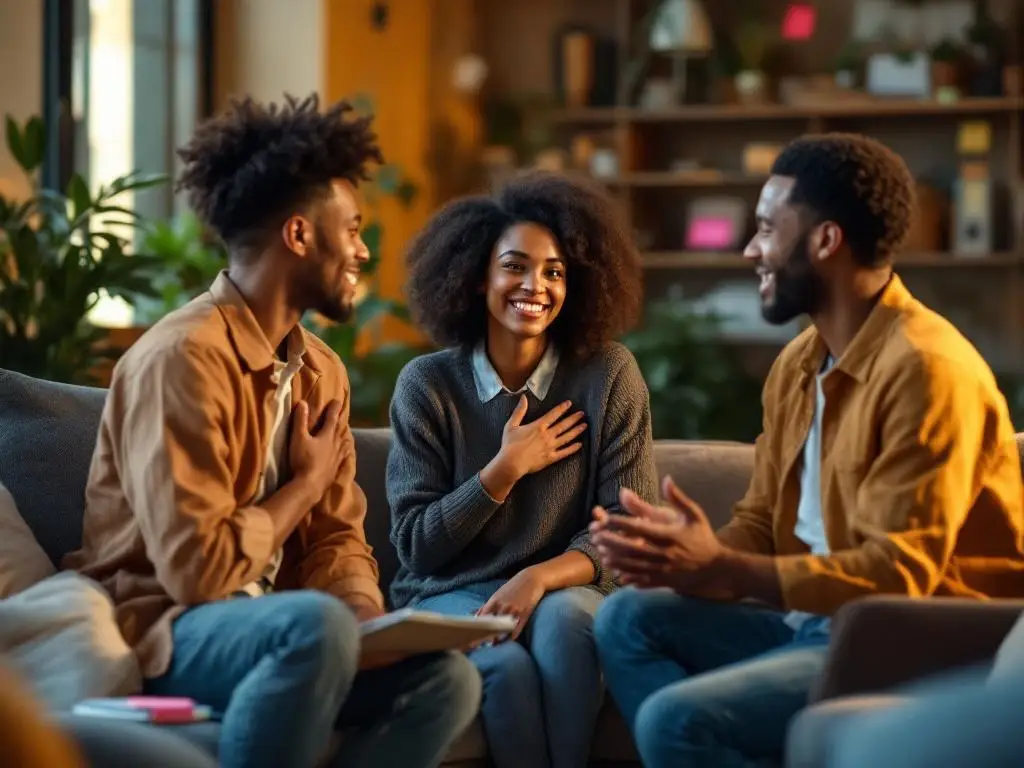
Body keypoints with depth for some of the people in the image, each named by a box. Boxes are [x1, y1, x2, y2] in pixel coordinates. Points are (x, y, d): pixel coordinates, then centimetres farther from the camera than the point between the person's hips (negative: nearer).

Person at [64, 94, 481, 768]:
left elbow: (337, 538, 10)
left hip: (270, 629, 8)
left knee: (447, 676, -11)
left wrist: (369, 619, -13)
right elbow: (196, 569, -26)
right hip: (162, 630, -8)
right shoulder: (184, 358, -20)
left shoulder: (322, 371, 8)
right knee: (317, 623, -34)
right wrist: (305, 483, -10)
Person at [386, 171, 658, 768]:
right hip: (451, 596, 0)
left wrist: (537, 578, -25)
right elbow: (415, 544, -4)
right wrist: (506, 470, -14)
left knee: (562, 618, -34)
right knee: (511, 667, -33)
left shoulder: (609, 374, -3)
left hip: (563, 590, 1)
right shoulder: (428, 384, -4)